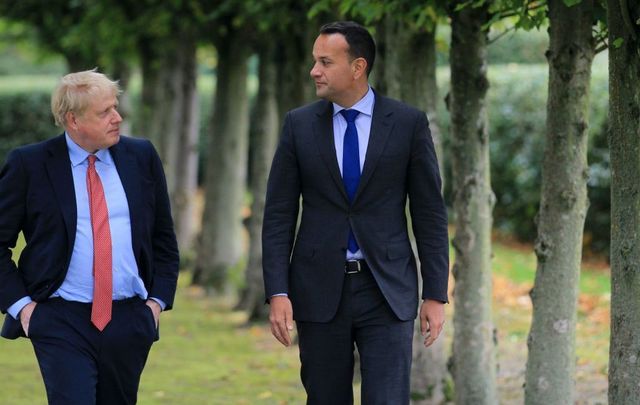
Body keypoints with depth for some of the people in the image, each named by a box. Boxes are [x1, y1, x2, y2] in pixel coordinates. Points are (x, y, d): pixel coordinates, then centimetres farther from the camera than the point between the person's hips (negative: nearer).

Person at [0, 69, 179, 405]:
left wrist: (158, 300, 6)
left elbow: (163, 238, 16)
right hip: (61, 323, -3)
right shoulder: (29, 164, -2)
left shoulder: (141, 157, 8)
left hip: (129, 322, 4)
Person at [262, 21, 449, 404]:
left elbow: (430, 213, 2)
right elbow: (279, 215, 3)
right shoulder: (299, 125, 4)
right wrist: (278, 292, -5)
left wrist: (436, 295, -2)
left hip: (387, 291, -2)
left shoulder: (408, 123, -1)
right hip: (319, 290, 2)